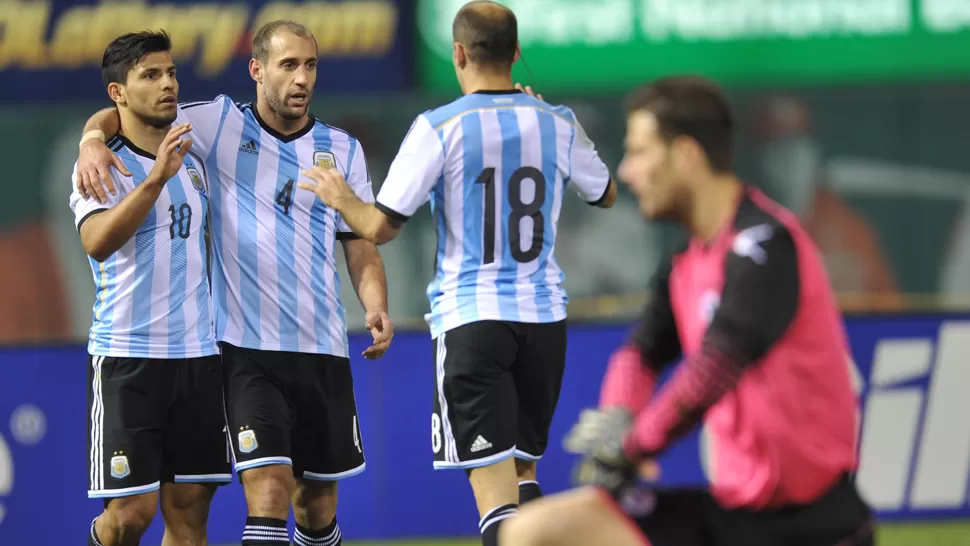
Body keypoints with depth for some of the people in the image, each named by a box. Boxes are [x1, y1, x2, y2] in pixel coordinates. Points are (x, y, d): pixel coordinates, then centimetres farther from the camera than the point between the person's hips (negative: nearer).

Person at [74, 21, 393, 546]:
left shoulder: (343, 150, 9)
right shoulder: (221, 125, 1)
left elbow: (361, 244, 10)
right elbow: (122, 115, 3)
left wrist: (376, 308, -9)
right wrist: (94, 141, -20)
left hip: (322, 347, 3)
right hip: (245, 346, -3)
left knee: (318, 498, 11)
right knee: (267, 490, -16)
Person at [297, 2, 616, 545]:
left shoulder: (439, 128, -9)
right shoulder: (557, 123, 3)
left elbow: (381, 227, -8)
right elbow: (606, 194, 23)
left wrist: (342, 198, 15)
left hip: (471, 320, -4)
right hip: (544, 316, 4)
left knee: (494, 485, -8)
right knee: (523, 468, 21)